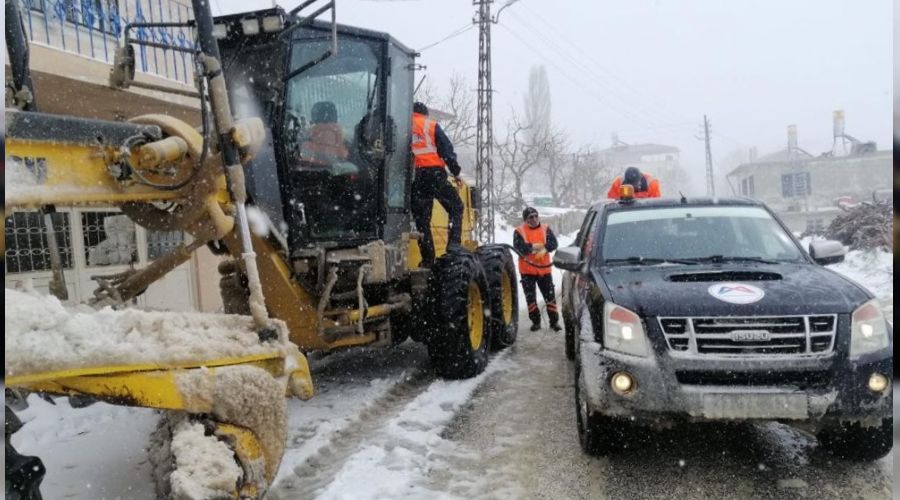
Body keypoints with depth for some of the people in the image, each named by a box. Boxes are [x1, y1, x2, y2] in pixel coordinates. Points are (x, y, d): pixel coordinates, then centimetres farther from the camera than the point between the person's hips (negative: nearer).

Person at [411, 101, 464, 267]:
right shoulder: (431, 125, 8)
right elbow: (446, 149, 1)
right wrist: (456, 171, 6)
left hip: (413, 177, 3)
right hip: (433, 173, -3)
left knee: (421, 219, 8)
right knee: (455, 208, 11)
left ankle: (427, 259, 6)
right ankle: (453, 246, -4)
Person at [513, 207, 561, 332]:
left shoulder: (545, 229, 5)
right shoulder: (519, 231, -3)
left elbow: (554, 243, -7)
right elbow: (518, 247, -16)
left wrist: (544, 249, -24)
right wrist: (534, 246, -17)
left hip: (544, 269, 2)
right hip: (527, 270, -1)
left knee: (550, 295, 5)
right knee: (530, 297, 5)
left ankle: (554, 321, 14)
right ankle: (535, 321, 17)